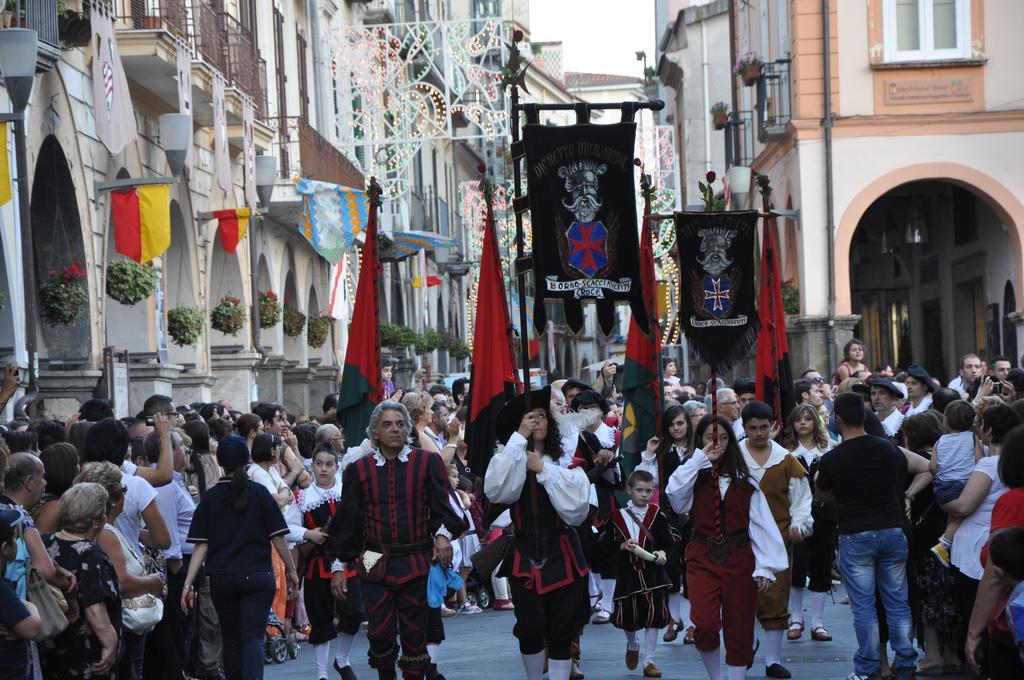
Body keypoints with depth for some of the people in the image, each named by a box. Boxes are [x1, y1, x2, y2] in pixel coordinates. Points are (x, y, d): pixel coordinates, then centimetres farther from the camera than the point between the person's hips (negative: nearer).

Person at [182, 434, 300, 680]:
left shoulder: (210, 498, 0)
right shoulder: (259, 493, -3)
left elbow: (201, 546, -5)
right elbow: (277, 537, -3)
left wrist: (188, 584, -4)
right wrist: (291, 569, 10)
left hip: (221, 578, 2)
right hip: (257, 575, -2)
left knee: (231, 639, 15)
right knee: (253, 637, -6)